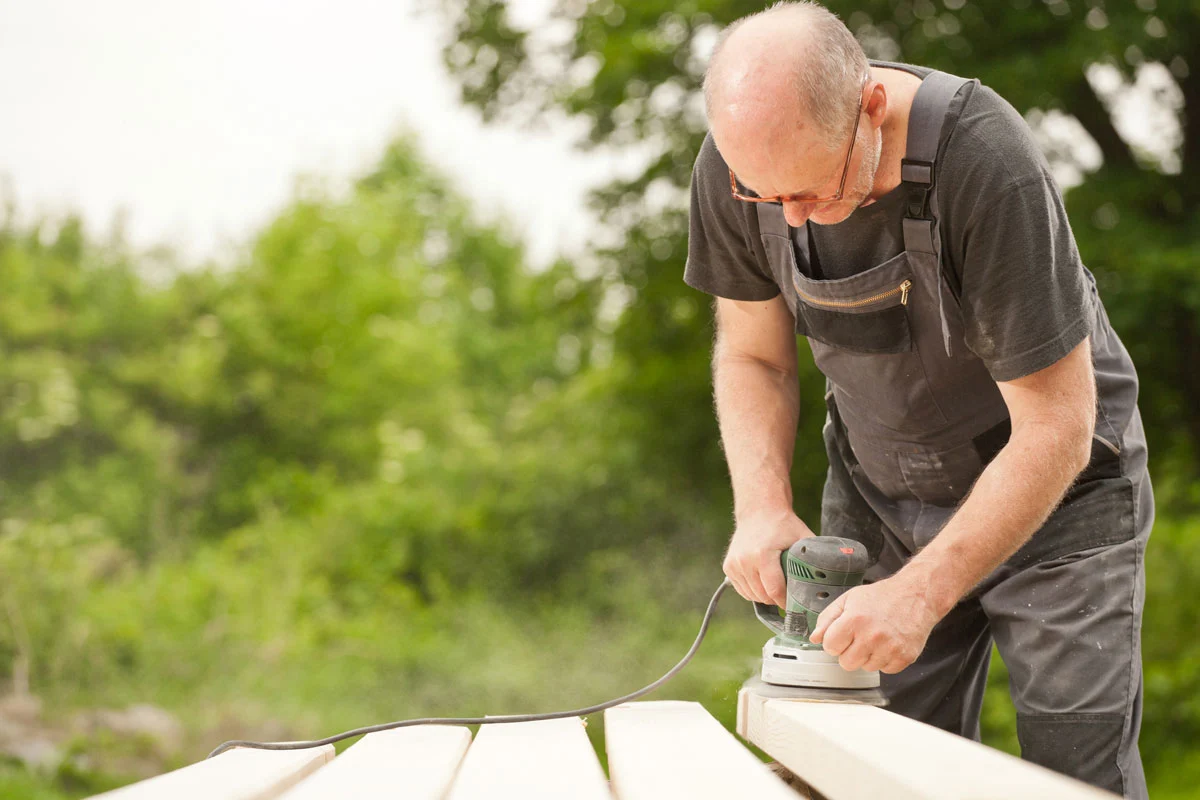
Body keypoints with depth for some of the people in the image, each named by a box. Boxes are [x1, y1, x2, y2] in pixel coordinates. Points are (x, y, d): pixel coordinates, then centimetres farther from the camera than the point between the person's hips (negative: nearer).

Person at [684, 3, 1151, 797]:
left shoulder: (985, 162, -31)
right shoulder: (737, 164, -16)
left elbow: (1055, 431, -27)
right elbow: (753, 357, 1)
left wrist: (919, 595, -31)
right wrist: (764, 508, -17)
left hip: (1054, 493, -4)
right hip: (881, 494, 4)